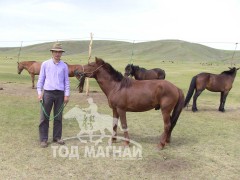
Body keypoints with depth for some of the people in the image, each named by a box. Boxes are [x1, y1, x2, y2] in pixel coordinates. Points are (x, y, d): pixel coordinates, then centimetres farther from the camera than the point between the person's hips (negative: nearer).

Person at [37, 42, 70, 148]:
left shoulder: (64, 66, 4)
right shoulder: (45, 64, 2)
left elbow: (66, 81, 6)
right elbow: (41, 79, 4)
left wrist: (67, 95, 0)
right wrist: (39, 93, -3)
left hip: (60, 94, 1)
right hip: (48, 92, -1)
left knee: (58, 117, 9)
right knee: (44, 117, 0)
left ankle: (57, 137, 20)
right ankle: (43, 139, 9)